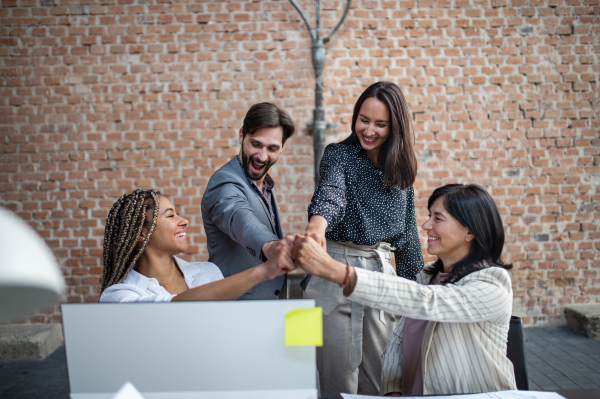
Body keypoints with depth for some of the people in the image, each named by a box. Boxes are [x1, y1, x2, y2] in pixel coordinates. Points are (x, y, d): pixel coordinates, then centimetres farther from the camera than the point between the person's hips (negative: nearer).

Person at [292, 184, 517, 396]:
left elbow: (422, 302, -29)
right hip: (415, 393, 5)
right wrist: (392, 390, -11)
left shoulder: (492, 287, -14)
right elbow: (399, 340, 7)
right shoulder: (428, 275, 9)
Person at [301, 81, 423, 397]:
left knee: (378, 372, 10)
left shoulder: (399, 169, 11)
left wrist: (413, 282, 13)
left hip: (383, 270, 4)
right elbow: (331, 192, -23)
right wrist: (317, 225, -44)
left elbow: (407, 229, 16)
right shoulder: (339, 155, -1)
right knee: (339, 372, 0)